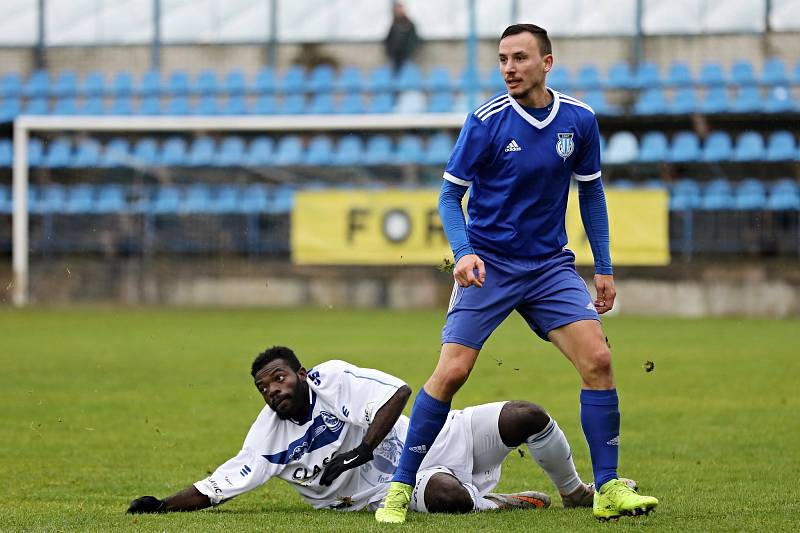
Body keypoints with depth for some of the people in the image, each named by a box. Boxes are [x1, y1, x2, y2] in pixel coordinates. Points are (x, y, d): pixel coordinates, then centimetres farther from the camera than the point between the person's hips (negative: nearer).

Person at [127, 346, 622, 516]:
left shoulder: (334, 379, -7)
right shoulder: (269, 442, -1)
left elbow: (398, 391, -17)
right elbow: (219, 486, 1)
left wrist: (361, 450, -26)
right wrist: (161, 506, -10)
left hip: (433, 442, 1)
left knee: (525, 416, -16)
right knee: (446, 494, -40)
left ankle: (575, 491, 13)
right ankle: (506, 502, -5)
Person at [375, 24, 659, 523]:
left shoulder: (579, 120, -2)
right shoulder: (487, 121, -12)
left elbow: (591, 190, 12)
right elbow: (450, 194, -6)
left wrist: (604, 268, 10)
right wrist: (464, 253, -23)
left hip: (551, 266, 3)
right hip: (488, 265, -3)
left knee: (597, 359, -11)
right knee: (452, 372, -12)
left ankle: (608, 489, -2)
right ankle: (400, 488, 1)